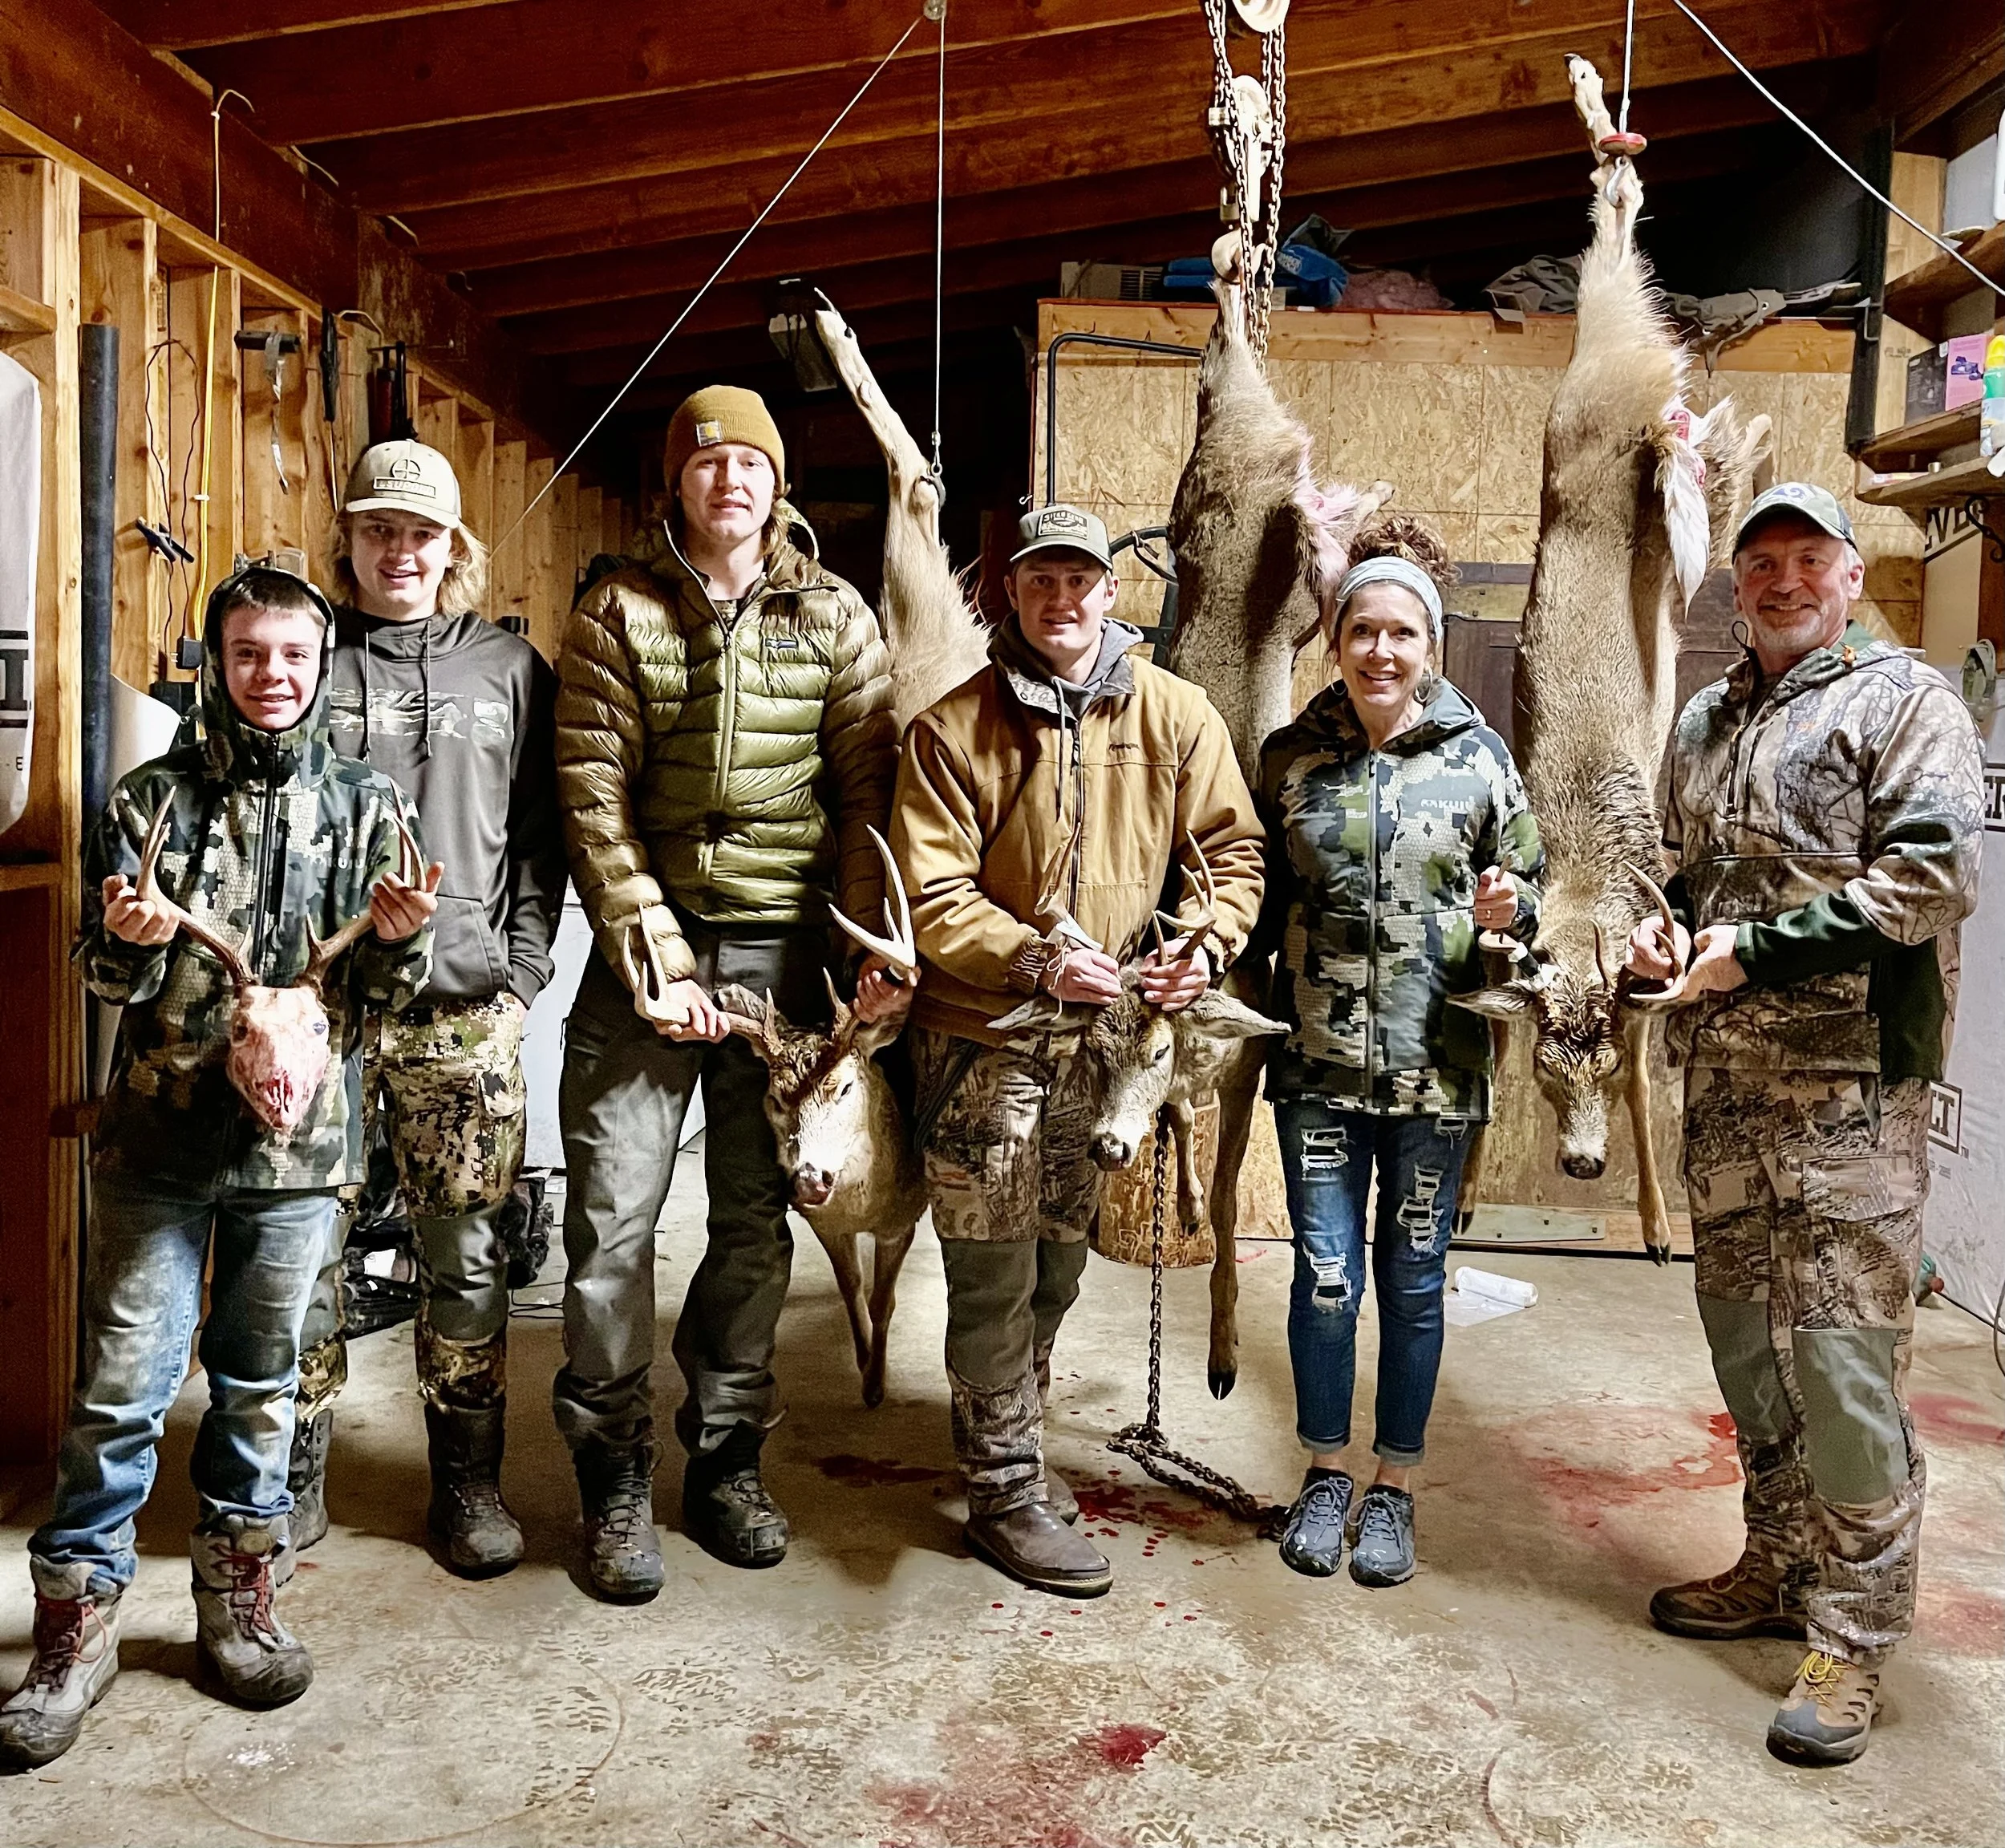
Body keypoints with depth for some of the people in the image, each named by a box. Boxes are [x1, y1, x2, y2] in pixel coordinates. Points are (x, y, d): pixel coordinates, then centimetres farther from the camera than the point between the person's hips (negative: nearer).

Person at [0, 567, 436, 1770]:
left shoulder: (367, 807, 5)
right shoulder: (155, 800, 3)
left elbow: (384, 993, 6)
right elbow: (105, 981, 6)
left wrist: (398, 937, -15)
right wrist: (132, 941, -16)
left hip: (299, 1139, 1)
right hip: (161, 1136, -1)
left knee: (261, 1386, 12)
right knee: (123, 1387, 2)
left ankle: (241, 1604, 28)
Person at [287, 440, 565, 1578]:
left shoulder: (512, 669, 11)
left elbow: (542, 840, 9)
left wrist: (523, 974, 0)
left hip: (465, 1011, 0)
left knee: (470, 1252, 3)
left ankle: (469, 1481, 18)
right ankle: (298, 1475, 21)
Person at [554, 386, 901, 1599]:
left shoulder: (836, 618, 6)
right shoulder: (620, 614, 3)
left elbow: (866, 792, 1)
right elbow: (592, 794, -4)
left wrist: (879, 945, -10)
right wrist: (650, 947, -13)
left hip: (786, 951, 1)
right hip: (650, 942, -1)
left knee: (757, 1220, 10)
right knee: (614, 1216, -2)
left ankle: (728, 1463, 25)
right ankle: (618, 1482, 14)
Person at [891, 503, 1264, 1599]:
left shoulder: (1173, 714, 1)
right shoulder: (953, 727, -8)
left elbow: (1234, 849, 7)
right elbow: (929, 893, -12)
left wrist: (1207, 944, -11)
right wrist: (1037, 961, -23)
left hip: (1107, 1041, 4)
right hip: (985, 1040, -4)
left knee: (1058, 1266, 18)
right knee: (994, 1278, 2)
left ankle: (1015, 1439, 39)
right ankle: (1007, 1493, 17)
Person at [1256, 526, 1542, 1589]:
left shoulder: (1479, 756, 1)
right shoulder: (1291, 756, 4)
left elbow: (1526, 892, 8)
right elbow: (1260, 900, 12)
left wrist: (1503, 916, -13)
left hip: (1436, 1064, 0)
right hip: (1318, 1062, 1)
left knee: (1414, 1279, 8)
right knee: (1325, 1274, 3)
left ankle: (1394, 1486, 25)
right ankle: (1325, 1473, 24)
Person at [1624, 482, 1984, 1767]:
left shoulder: (1904, 699, -3)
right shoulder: (1706, 722, 18)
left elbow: (1935, 874, -15)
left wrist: (1759, 947, -16)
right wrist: (1663, 923, 7)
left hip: (1851, 1082, -7)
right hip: (1724, 1080, 7)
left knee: (1843, 1352, -5)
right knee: (1745, 1332, 14)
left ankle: (1855, 1634, 7)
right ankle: (1785, 1567, 30)